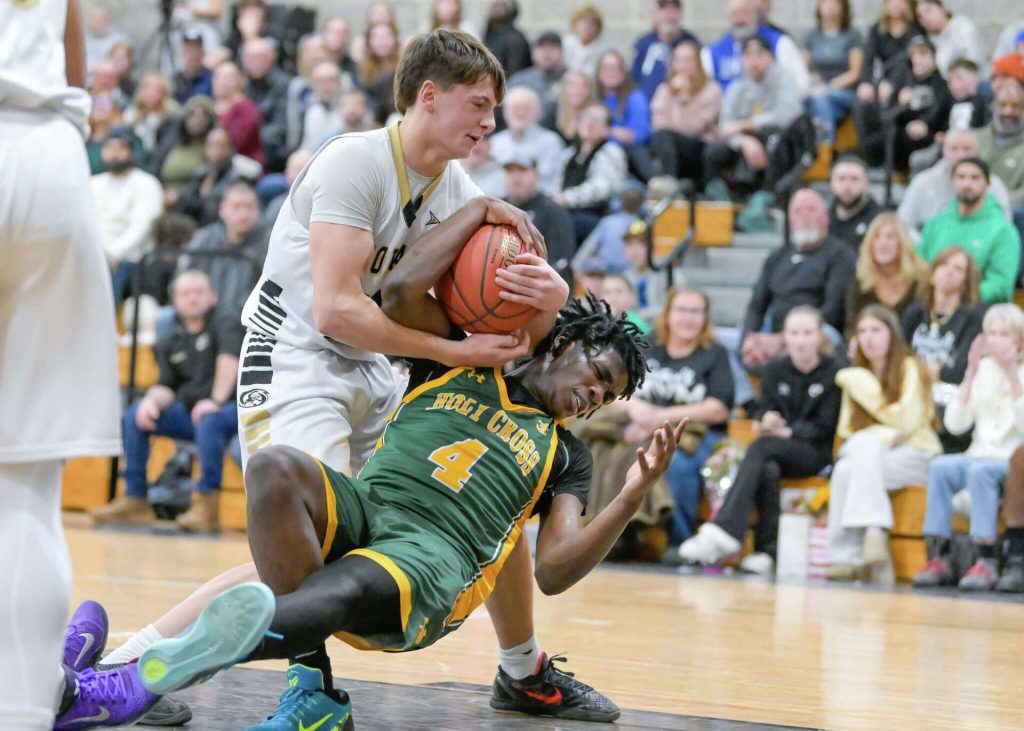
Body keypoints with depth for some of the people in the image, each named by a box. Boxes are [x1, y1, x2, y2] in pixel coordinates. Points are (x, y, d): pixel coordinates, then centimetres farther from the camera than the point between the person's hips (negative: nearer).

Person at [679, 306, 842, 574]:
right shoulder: (774, 370, 12)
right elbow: (766, 413, 8)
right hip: (776, 455, 4)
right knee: (767, 471, -34)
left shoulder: (833, 371, -1)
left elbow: (824, 428, -4)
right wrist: (767, 422, -18)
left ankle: (724, 530, -44)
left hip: (816, 453, -3)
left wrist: (787, 432, -18)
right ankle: (768, 550, -37)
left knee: (762, 446, -32)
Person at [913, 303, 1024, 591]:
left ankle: (986, 563, -35)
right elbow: (955, 424, 2)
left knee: (980, 471, -36)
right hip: (980, 455, 4)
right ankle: (938, 558, -28)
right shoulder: (983, 370, 11)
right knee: (939, 467, -26)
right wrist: (970, 375, -5)